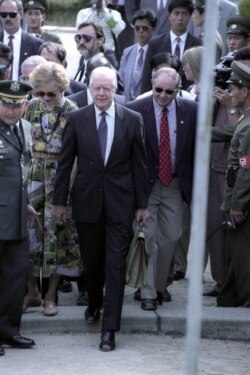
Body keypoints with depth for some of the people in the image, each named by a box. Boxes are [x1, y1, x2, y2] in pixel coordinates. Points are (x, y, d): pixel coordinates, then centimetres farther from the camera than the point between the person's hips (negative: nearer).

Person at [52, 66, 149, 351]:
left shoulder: (132, 120, -2)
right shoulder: (77, 119, -1)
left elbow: (139, 164, 2)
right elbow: (65, 163, 3)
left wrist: (142, 204, 2)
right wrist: (59, 200, 2)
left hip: (120, 202, -1)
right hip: (87, 200, 1)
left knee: (115, 264, -4)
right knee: (91, 260, 13)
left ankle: (109, 329, -2)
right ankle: (94, 303, 41)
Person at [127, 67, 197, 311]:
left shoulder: (191, 111, -3)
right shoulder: (135, 110, -11)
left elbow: (197, 148, 3)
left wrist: (195, 184, 1)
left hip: (174, 184, 3)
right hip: (145, 184, -3)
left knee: (170, 237, 10)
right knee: (148, 238, -2)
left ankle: (159, 286, 26)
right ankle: (148, 293, 4)